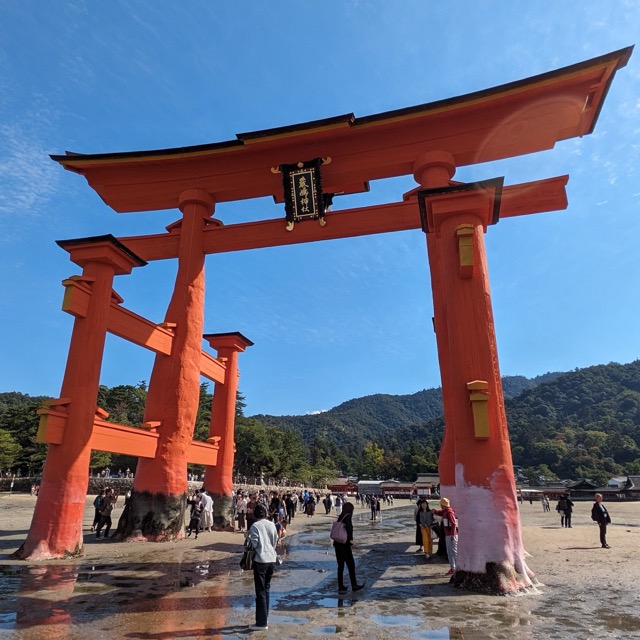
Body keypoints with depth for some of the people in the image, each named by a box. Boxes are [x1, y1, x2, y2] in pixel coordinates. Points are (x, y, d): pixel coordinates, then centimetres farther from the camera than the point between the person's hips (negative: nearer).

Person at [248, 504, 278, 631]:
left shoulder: (255, 526, -10)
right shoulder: (272, 524, 5)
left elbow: (254, 543, -12)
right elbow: (275, 541, 10)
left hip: (261, 560, -6)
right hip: (272, 559, 6)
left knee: (260, 592, 2)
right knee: (266, 589, 19)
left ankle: (261, 622, 6)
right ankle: (265, 618, 27)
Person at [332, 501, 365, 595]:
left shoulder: (340, 517, 8)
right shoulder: (347, 517, -11)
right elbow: (349, 527, -29)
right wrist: (351, 539, -19)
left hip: (337, 544, 7)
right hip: (345, 545, -7)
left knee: (340, 566, 13)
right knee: (351, 565, 9)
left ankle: (341, 587, 17)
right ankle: (354, 585, 19)